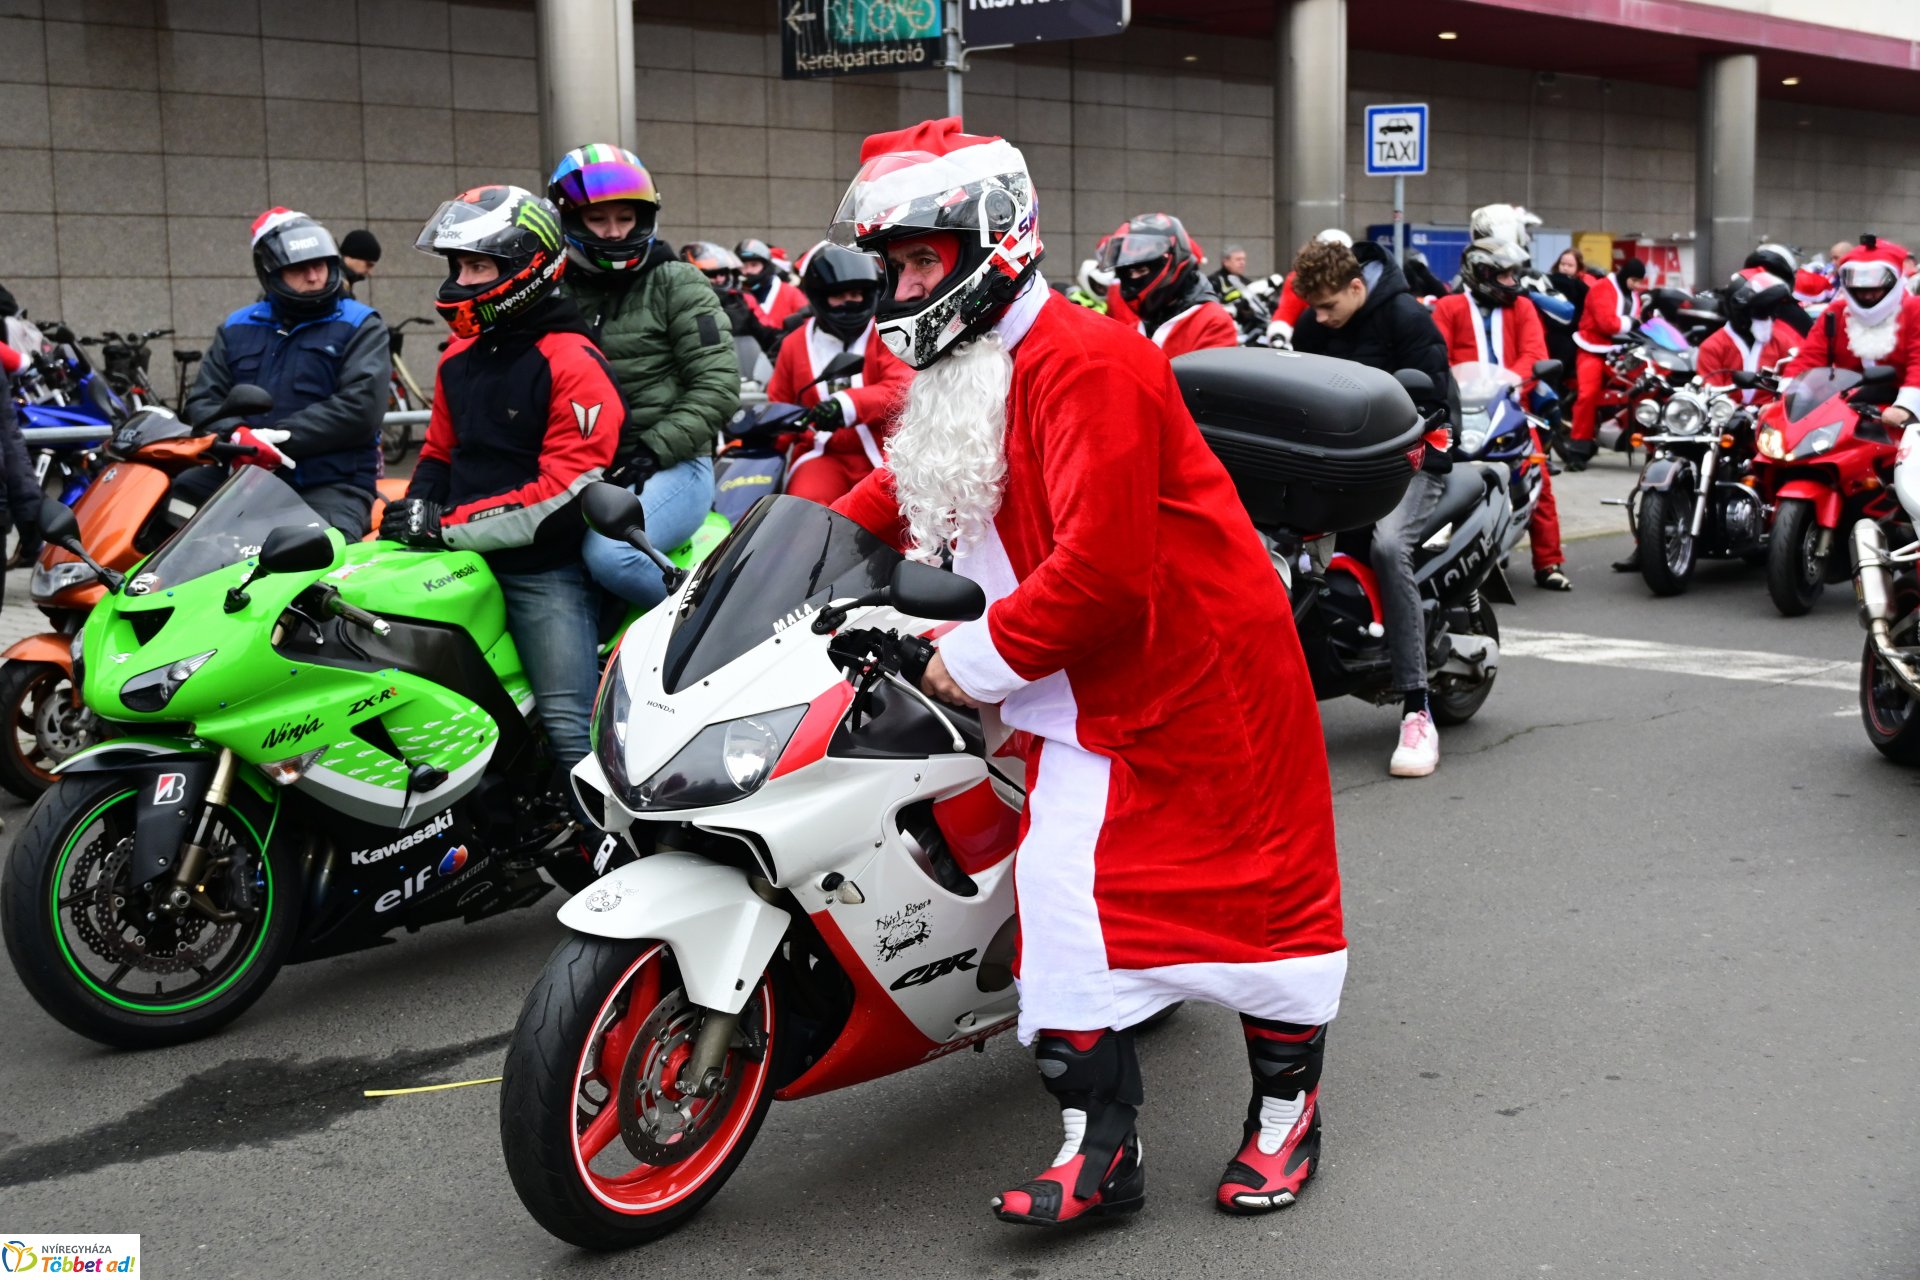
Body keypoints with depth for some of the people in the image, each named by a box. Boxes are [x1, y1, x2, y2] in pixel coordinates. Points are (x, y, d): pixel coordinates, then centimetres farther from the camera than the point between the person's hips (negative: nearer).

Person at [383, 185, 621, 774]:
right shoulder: (461, 356, 15)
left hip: (544, 568, -8)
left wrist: (450, 526, -20)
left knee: (570, 724, -14)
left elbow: (565, 491, -19)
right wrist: (413, 512, 3)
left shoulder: (573, 364, -12)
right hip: (463, 559, 8)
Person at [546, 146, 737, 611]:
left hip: (670, 468, -5)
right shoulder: (555, 292, 15)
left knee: (609, 551, -32)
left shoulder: (676, 284, 2)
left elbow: (717, 384, -5)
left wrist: (654, 450, -14)